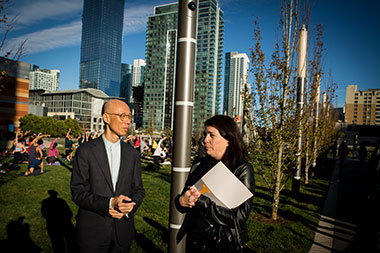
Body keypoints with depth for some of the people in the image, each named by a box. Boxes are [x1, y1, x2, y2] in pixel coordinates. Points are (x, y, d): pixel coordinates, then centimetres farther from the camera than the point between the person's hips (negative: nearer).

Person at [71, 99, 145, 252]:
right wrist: (110, 203, -23)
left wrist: (128, 208, -13)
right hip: (92, 232, -3)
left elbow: (139, 189, 6)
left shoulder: (133, 154, 2)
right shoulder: (85, 151, -8)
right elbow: (77, 192, -10)